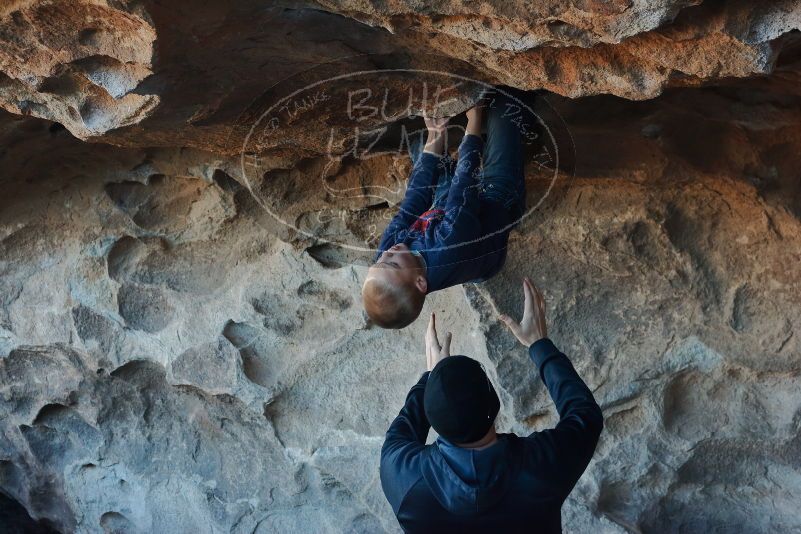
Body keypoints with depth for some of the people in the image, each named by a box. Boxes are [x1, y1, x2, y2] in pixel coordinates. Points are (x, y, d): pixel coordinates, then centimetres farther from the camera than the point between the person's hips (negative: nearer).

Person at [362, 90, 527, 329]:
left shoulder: (387, 252, -32)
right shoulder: (448, 250, -48)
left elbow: (412, 203, -20)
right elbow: (464, 179, -36)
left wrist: (434, 142, -13)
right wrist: (474, 121, -23)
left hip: (442, 203, 4)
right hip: (498, 199, -4)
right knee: (504, 106, -2)